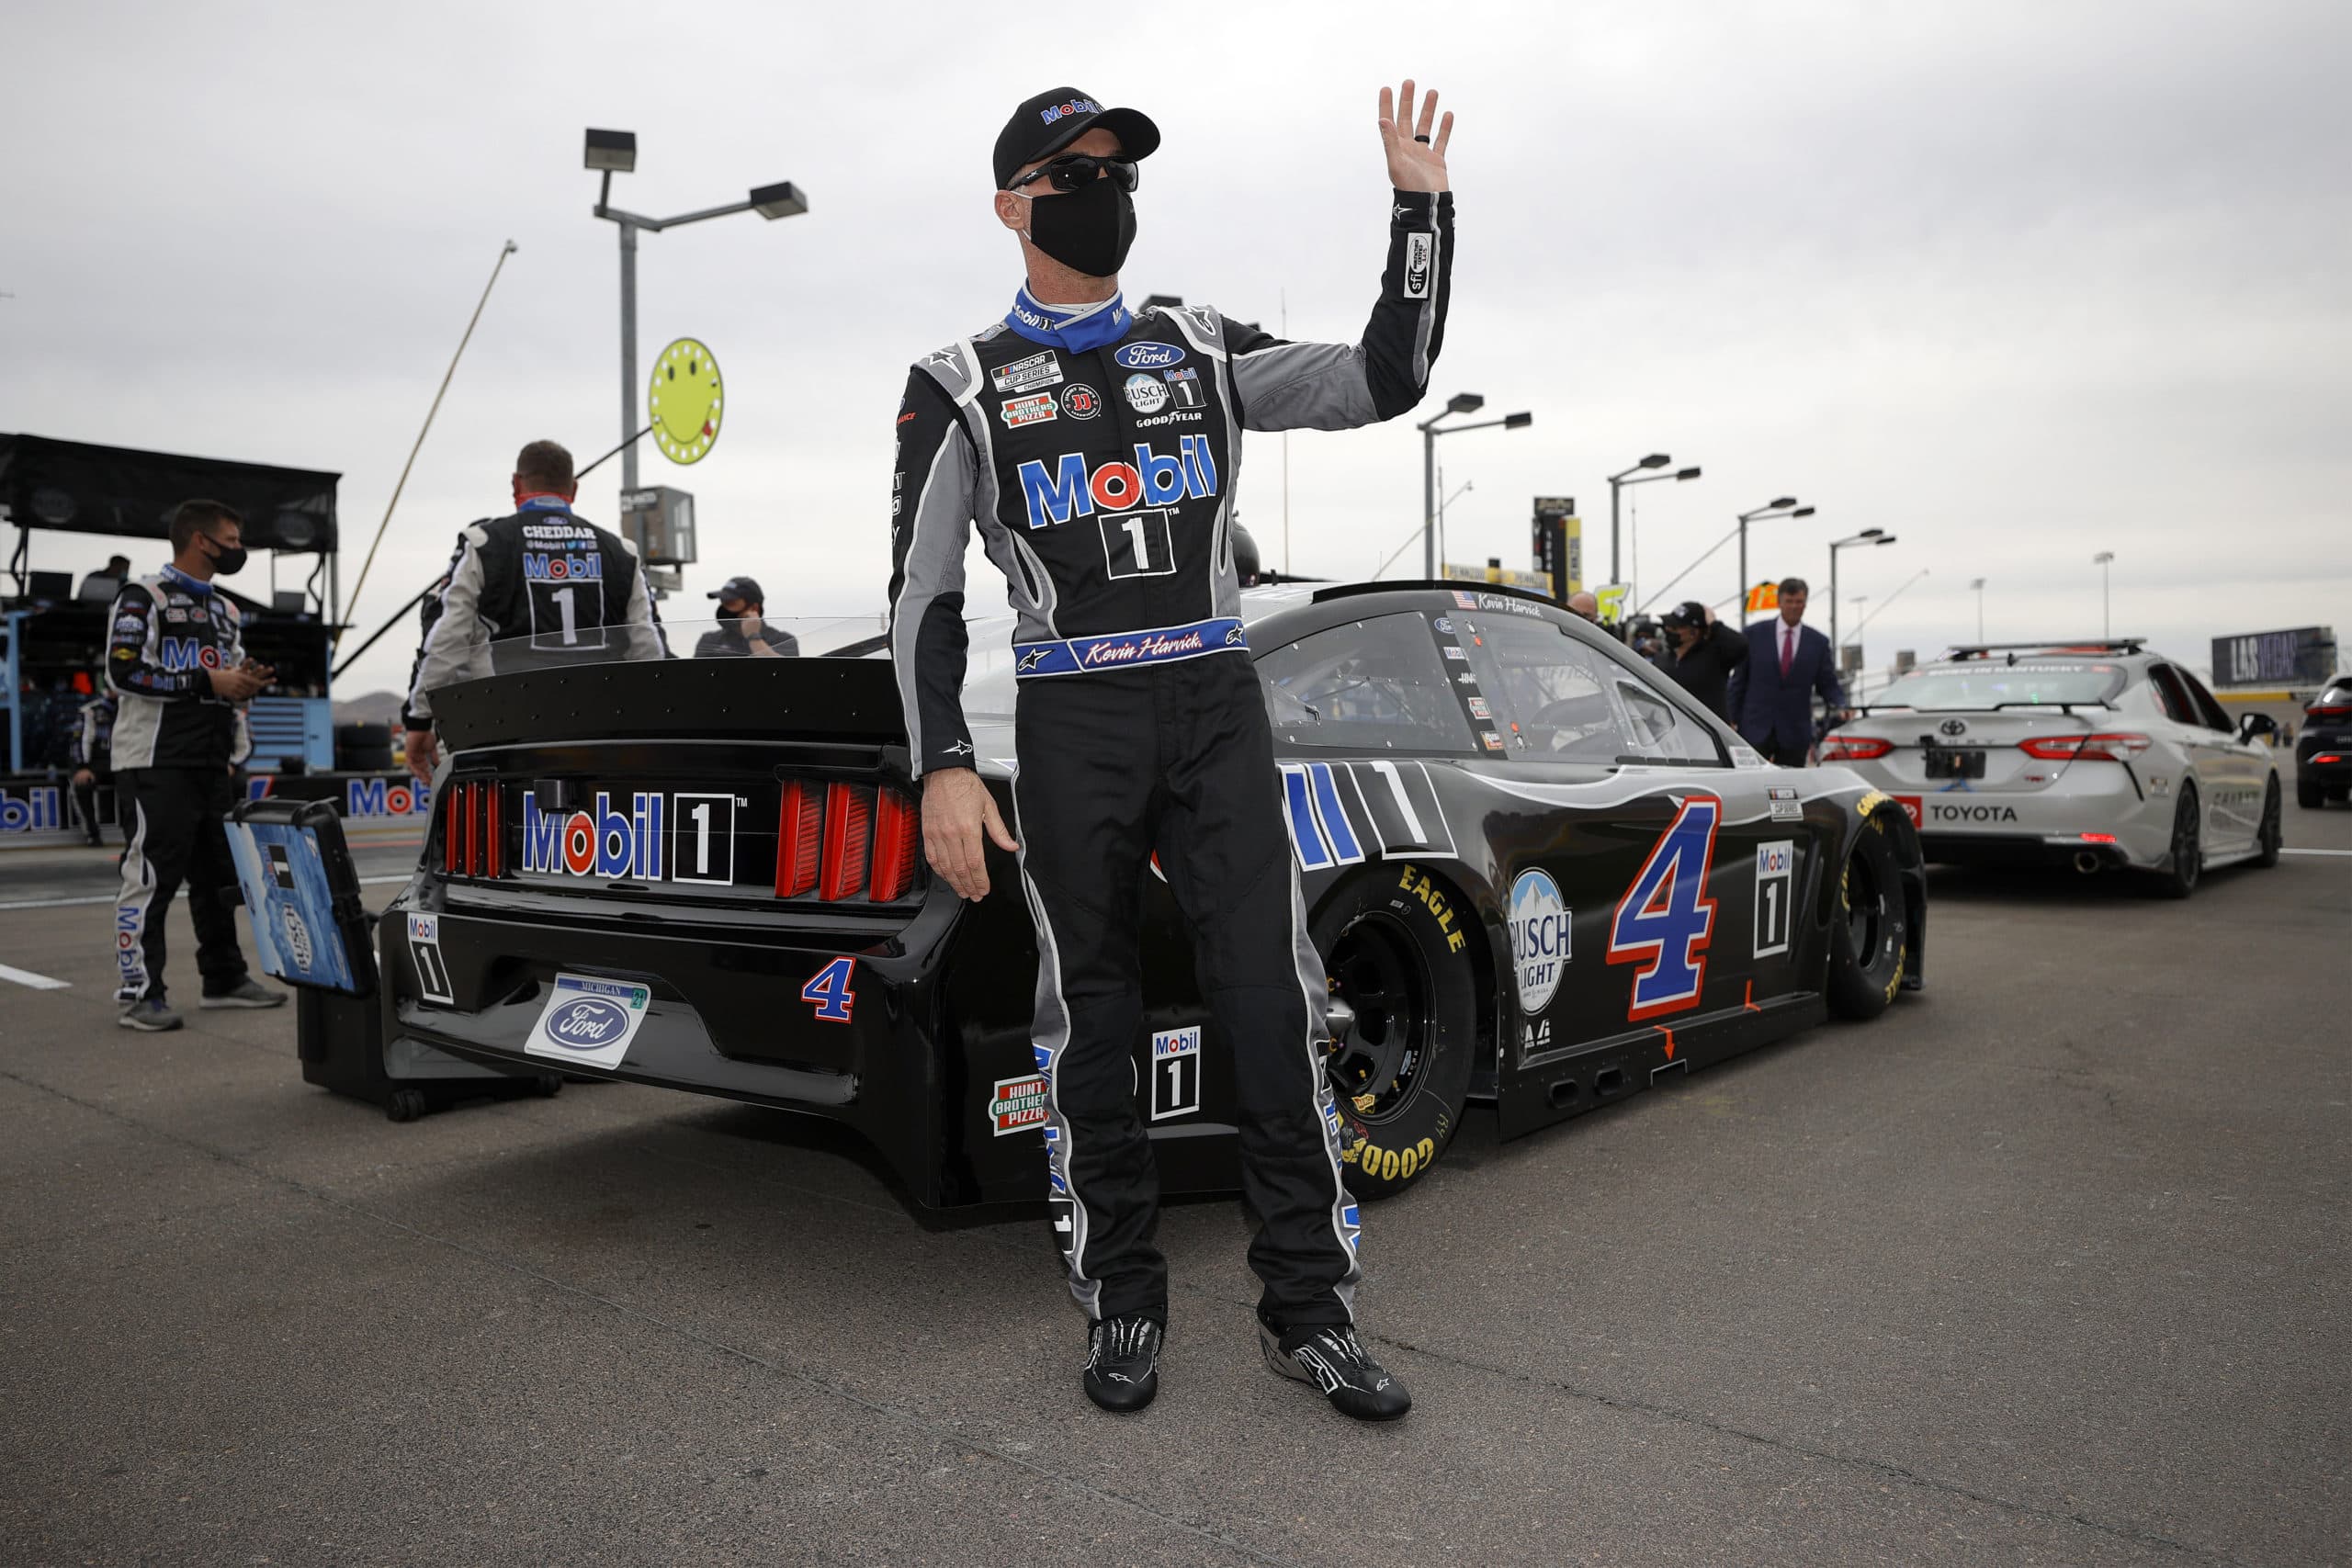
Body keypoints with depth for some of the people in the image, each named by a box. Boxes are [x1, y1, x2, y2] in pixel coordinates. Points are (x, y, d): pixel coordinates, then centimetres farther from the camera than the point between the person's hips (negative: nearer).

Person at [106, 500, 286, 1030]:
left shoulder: (226, 610, 20)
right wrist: (207, 680, -17)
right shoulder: (144, 597, -4)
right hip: (156, 764, -8)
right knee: (152, 877, -8)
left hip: (213, 764, 8)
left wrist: (246, 683, 7)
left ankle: (224, 977, 21)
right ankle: (139, 993, -2)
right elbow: (123, 672, -16)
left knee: (219, 875, 11)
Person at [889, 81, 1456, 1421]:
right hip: (1072, 722, -1)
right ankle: (1125, 1303, 20)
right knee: (1093, 1019, 4)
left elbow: (1387, 381, 10)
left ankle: (1311, 1310, 9)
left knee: (1278, 1001, -3)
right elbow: (924, 590, 2)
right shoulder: (963, 384, 7)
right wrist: (944, 766, -8)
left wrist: (1421, 206, 3)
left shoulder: (1201, 348, 14)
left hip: (1217, 707, 2)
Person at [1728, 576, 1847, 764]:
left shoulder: (1818, 642, 6)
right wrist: (1732, 720, 1)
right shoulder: (1754, 634, 3)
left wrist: (1839, 708, -14)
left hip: (1795, 735, 1)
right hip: (1756, 729, -1)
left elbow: (1828, 684, 7)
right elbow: (1739, 681, 5)